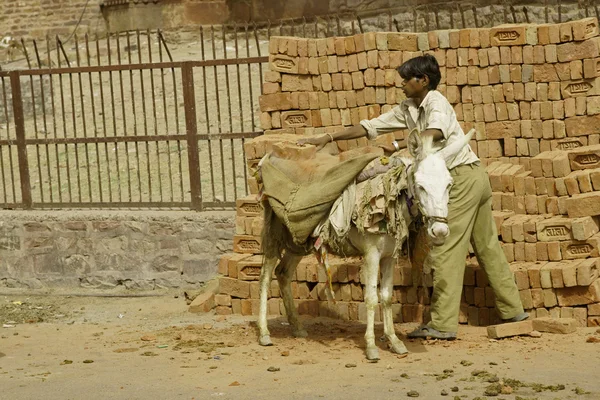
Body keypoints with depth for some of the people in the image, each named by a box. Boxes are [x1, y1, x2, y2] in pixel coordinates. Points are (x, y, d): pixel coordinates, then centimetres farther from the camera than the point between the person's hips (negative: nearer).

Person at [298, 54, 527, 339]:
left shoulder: (436, 102, -13)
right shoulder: (408, 109, 13)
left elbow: (436, 132, -36)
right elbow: (369, 127, 12)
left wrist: (399, 146, -34)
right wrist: (328, 138, 8)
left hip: (462, 175, -10)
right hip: (477, 178, 10)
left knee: (446, 251, -8)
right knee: (487, 246, 15)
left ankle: (443, 324, -7)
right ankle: (512, 309, 23)